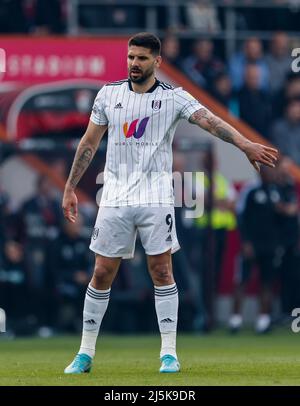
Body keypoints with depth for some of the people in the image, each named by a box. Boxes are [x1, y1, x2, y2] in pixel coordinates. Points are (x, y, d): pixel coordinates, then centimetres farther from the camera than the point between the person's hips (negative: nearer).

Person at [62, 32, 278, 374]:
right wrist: (70, 188, 13)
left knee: (161, 272, -4)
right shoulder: (108, 94, 6)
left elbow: (210, 121, -18)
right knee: (102, 275, 2)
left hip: (155, 197, -2)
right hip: (115, 196, 2)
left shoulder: (174, 97, -2)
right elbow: (89, 142, 14)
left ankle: (169, 352, 2)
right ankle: (85, 354, 11)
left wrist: (246, 145, -34)